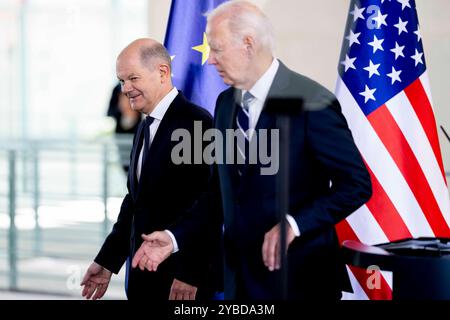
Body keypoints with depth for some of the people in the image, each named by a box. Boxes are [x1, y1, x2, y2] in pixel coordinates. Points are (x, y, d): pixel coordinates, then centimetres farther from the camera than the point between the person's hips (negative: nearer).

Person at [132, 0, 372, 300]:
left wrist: (294, 223, -23)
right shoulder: (226, 103, 8)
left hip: (297, 278, -6)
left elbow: (357, 183, -14)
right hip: (240, 277, 7)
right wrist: (175, 237, 5)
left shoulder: (312, 103, -14)